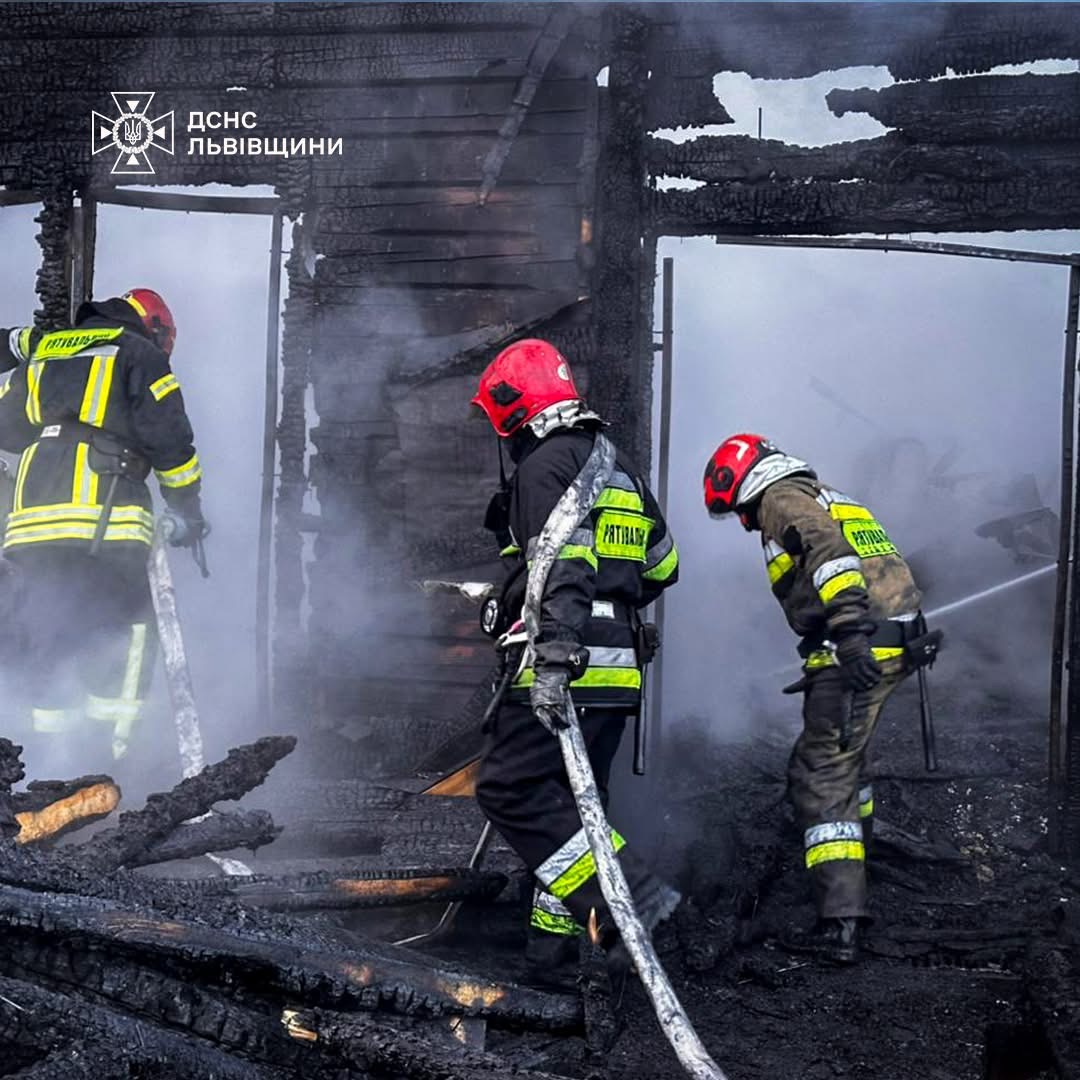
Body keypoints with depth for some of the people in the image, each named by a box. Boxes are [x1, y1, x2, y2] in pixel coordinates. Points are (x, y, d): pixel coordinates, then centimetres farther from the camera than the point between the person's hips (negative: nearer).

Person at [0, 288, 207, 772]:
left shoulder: (41, 353, 26)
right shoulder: (140, 355, 9)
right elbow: (168, 437, 1)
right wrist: (187, 509, 11)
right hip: (102, 522, -5)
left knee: (47, 636, 14)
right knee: (127, 631, 2)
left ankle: (47, 744, 14)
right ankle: (101, 742, -7)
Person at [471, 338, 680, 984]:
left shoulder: (546, 465, -8)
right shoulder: (619, 469, 21)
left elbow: (563, 562, -23)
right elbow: (662, 566, 29)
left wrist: (555, 653, -31)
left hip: (566, 670, -10)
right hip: (618, 667, 10)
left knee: (512, 792, -11)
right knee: (570, 802, 13)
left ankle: (629, 895, -19)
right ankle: (554, 943, 13)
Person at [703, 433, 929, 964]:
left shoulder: (781, 498, -2)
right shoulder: (830, 498, 27)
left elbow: (827, 548, -22)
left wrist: (849, 629, -33)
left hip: (858, 652, -10)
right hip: (895, 646, 10)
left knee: (822, 777, -12)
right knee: (843, 750, 33)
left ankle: (840, 922, -20)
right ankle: (857, 844, 56)